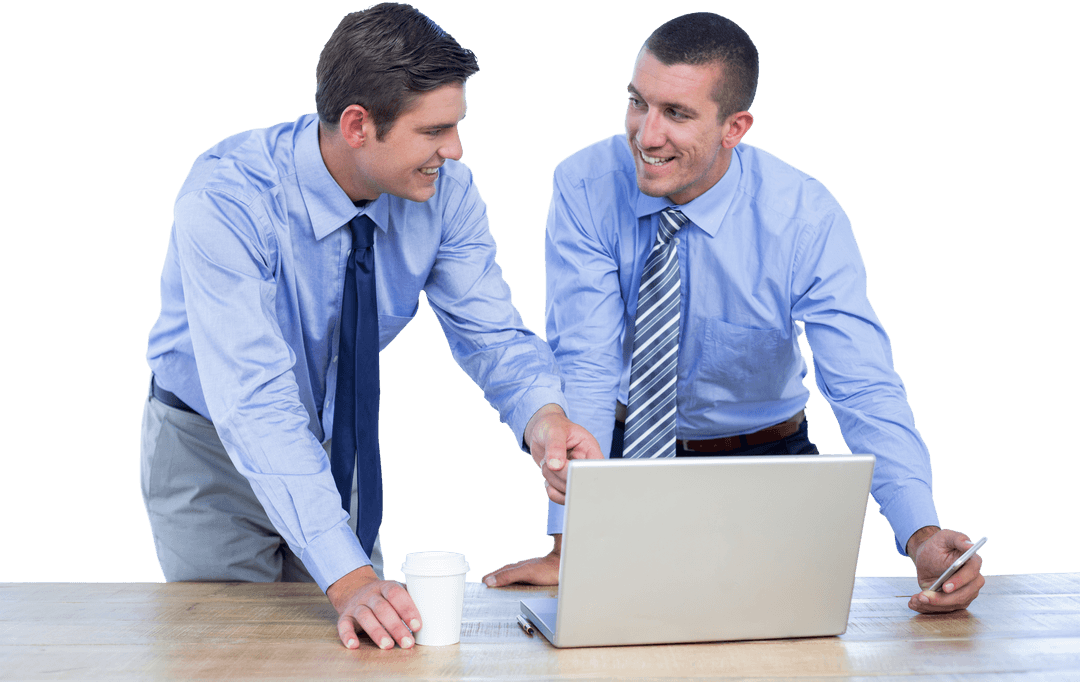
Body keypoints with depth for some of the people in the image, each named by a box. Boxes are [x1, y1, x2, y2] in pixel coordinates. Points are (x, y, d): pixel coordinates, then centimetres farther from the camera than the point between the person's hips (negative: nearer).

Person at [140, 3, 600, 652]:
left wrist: (543, 417, -38)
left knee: (368, 640, 8)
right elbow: (254, 401, -39)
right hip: (212, 447, -4)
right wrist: (348, 578, -46)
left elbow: (493, 335, -13)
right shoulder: (227, 196, -33)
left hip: (338, 445, 4)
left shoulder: (446, 189, -18)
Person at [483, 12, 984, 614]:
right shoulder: (584, 187, -17)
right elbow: (584, 366, -21)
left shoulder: (806, 216, -19)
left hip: (764, 463, 0)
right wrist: (568, 545, -30)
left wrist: (923, 536, -41)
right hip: (624, 448, 1)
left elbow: (866, 391, -24)